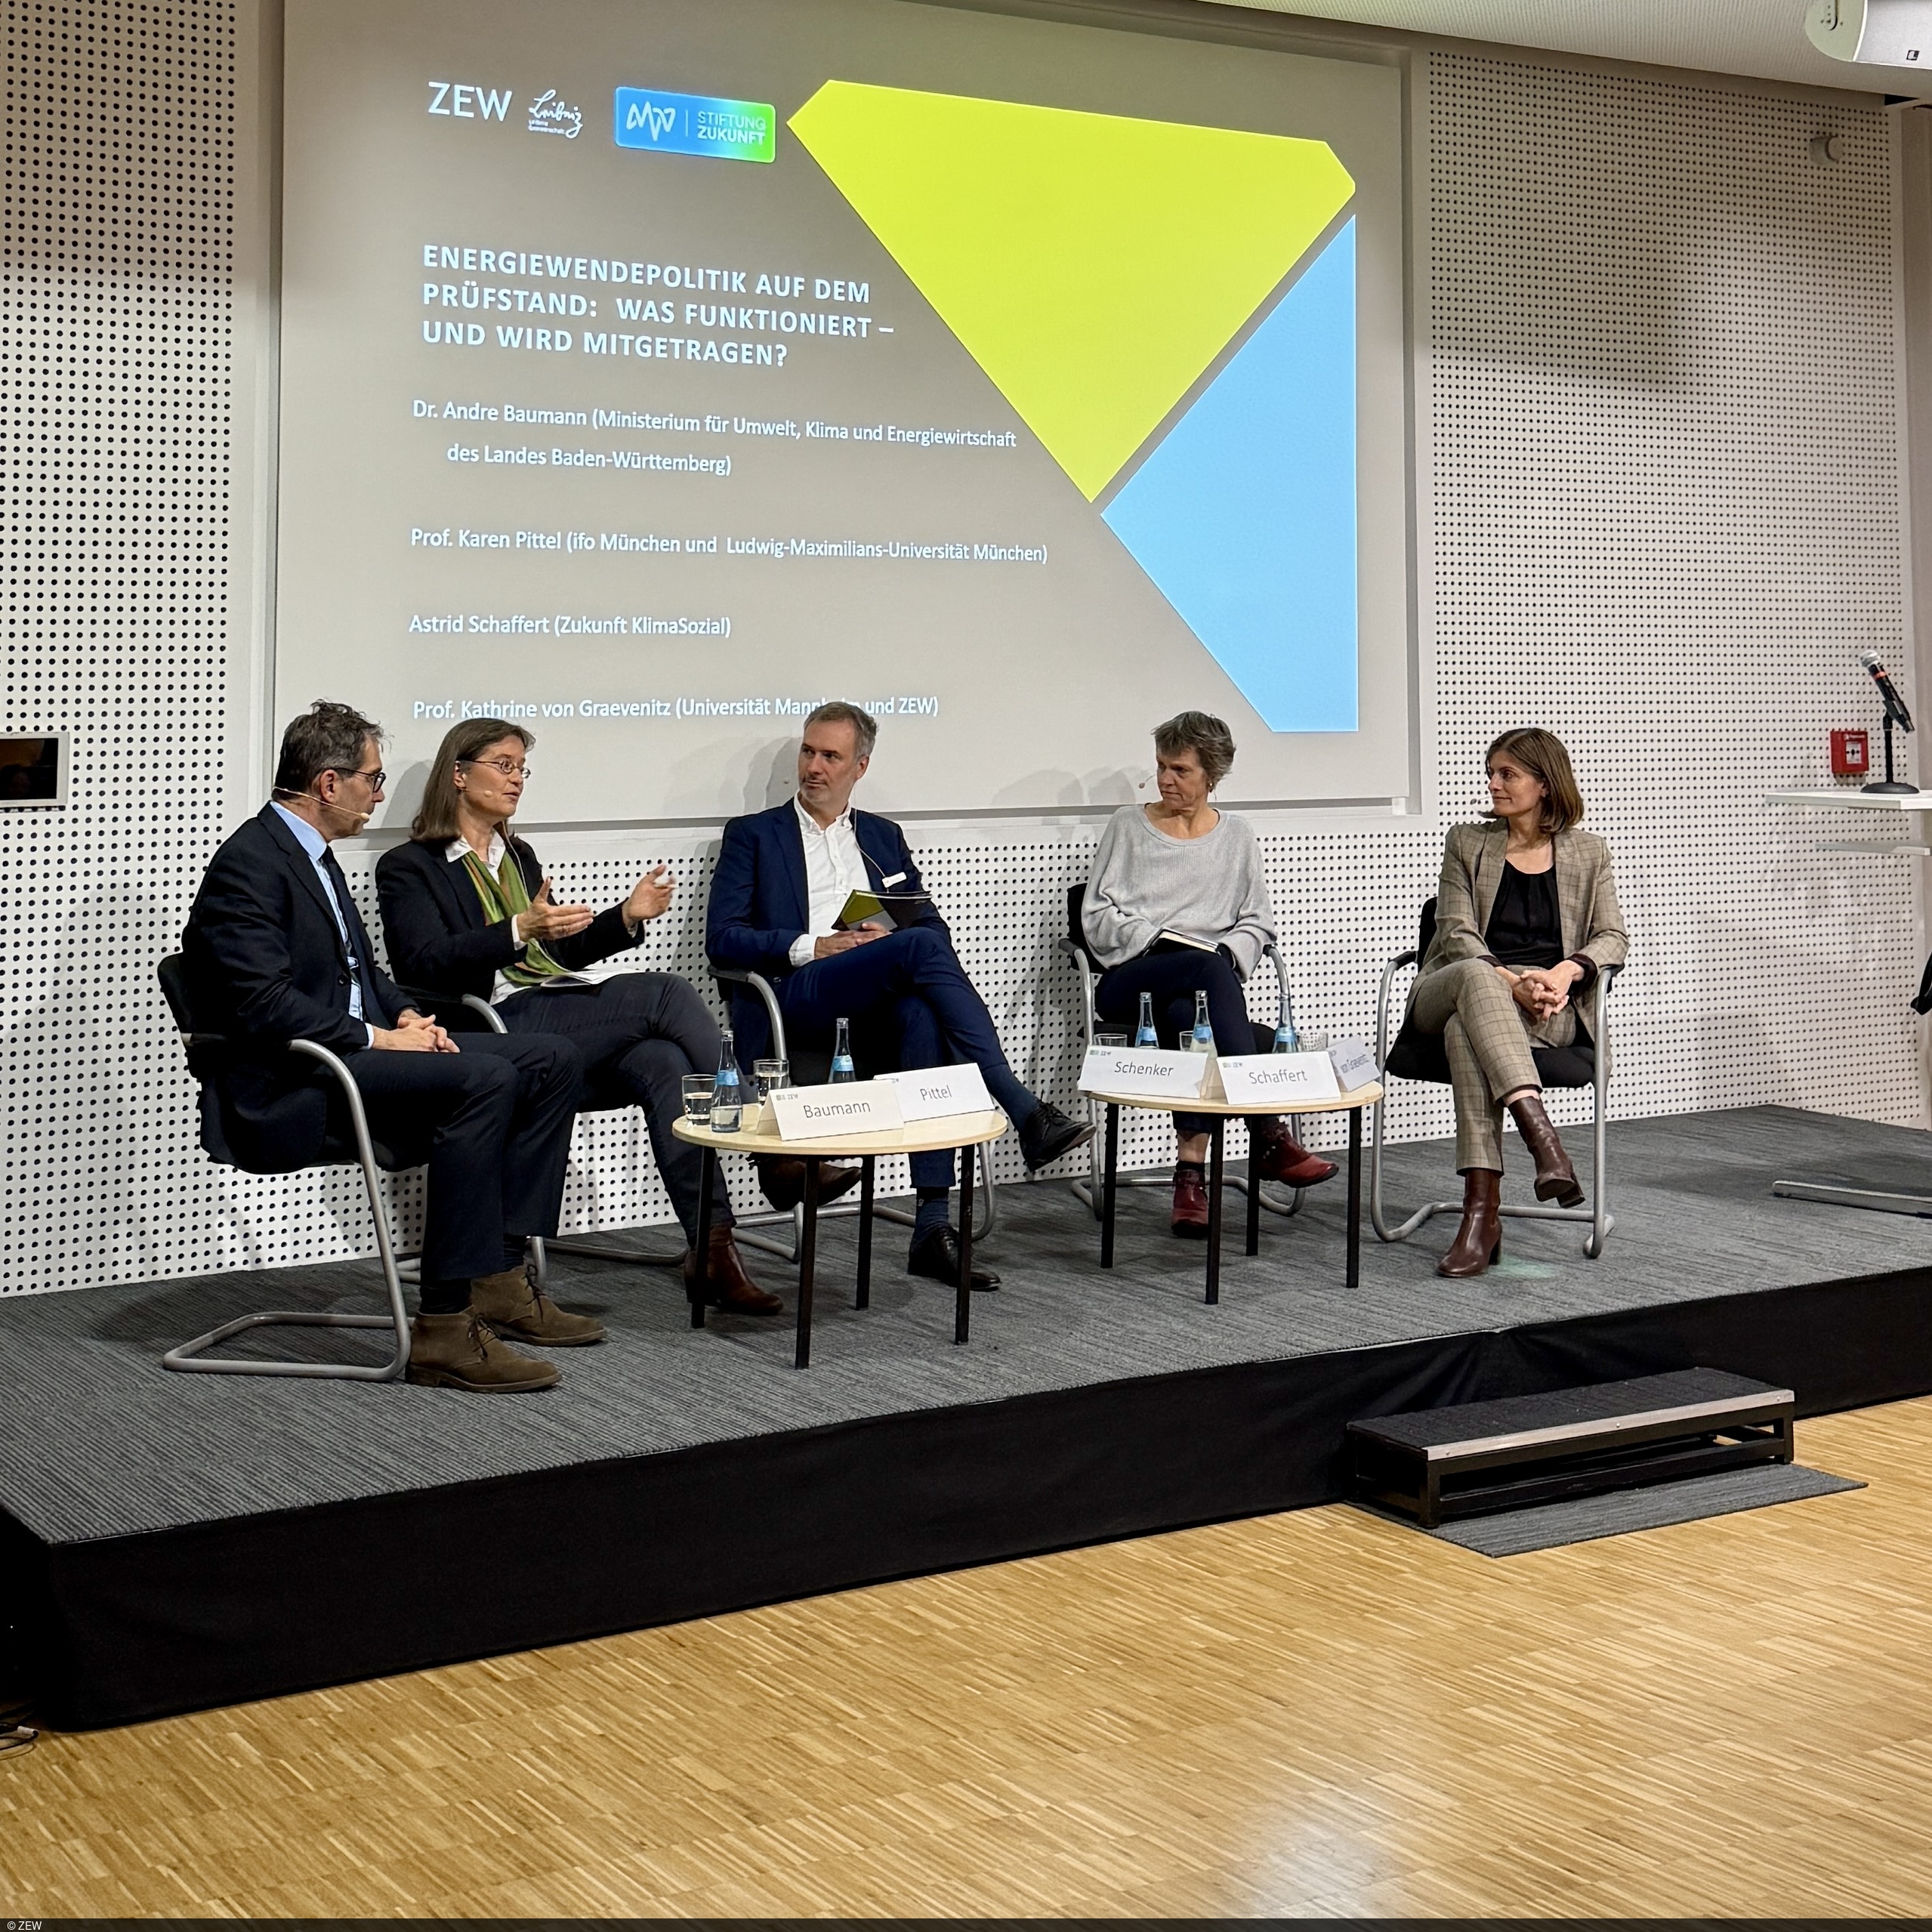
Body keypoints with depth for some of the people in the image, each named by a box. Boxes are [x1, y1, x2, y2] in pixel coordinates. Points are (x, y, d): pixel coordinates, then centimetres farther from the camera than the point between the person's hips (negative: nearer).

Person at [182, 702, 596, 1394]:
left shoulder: (312, 855, 18)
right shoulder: (249, 864, -13)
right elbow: (264, 1005, -23)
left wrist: (407, 1016, 5)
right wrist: (378, 1038, -21)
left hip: (359, 1045, 11)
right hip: (292, 1084, -10)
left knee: (553, 1061, 2)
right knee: (485, 1078, -31)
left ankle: (497, 1279, -1)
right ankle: (446, 1327, -30)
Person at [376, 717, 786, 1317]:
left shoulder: (518, 856, 29)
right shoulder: (409, 868, 6)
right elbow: (427, 964, -10)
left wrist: (627, 918, 10)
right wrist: (519, 931, -24)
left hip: (561, 1012, 6)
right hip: (502, 1027, -6)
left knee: (663, 1062, -28)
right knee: (668, 993, -25)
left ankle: (712, 1245, -34)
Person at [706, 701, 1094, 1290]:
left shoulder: (884, 838, 26)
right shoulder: (753, 835, 15)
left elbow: (934, 926, 21)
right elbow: (721, 937, 3)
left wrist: (892, 939, -3)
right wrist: (811, 948, -10)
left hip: (878, 1007, 3)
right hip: (794, 1002, -3)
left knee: (924, 1017, -35)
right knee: (922, 946, -30)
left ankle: (933, 1226, -39)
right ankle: (1025, 1114, -34)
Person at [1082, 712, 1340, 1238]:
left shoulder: (1237, 836, 21)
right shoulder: (1128, 825, 16)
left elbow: (1256, 922, 16)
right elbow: (1097, 915, 8)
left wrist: (1230, 954, -6)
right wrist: (1153, 942, -7)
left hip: (1207, 978, 2)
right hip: (1130, 979, -1)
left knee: (1182, 1014, -40)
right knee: (1210, 969, -38)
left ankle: (1191, 1173, -45)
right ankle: (1268, 1137, -47)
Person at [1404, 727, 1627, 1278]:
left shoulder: (1587, 853, 17)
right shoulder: (1467, 844, 15)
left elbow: (1612, 937, 6)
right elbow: (1457, 934, 2)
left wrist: (1565, 972, -17)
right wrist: (1510, 982, -18)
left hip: (1548, 1009, -1)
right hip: (1449, 995, 1)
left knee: (1466, 1026, -38)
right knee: (1476, 976, -40)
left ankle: (1482, 1208, -47)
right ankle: (1542, 1137, -54)